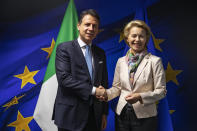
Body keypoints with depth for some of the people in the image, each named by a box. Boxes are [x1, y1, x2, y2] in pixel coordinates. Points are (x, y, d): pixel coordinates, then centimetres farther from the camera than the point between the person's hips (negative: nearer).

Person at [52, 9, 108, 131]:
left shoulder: (101, 53, 10)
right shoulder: (64, 48, -5)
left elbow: (104, 83, 12)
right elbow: (63, 78, -16)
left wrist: (104, 113, 9)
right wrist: (93, 90, -16)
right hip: (71, 115, -4)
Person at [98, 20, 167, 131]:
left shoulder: (155, 61, -6)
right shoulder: (121, 61, 5)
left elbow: (161, 91, -7)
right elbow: (117, 87, 10)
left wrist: (140, 97, -20)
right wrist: (107, 94, -9)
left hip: (144, 116, -3)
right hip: (122, 114, 3)